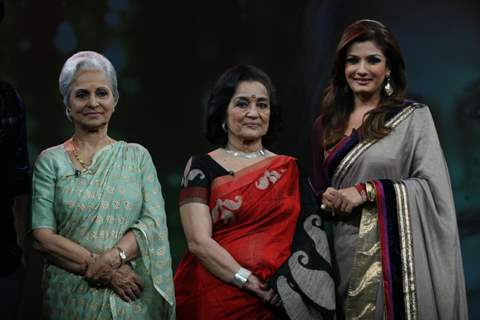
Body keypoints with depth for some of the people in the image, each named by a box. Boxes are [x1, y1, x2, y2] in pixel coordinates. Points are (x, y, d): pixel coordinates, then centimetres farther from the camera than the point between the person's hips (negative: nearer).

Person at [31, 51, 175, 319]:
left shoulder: (137, 156, 6)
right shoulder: (51, 161, 1)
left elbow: (154, 222, -3)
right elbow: (42, 236, -7)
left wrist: (112, 258, -19)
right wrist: (101, 269, -16)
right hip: (72, 297, -1)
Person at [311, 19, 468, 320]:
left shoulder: (414, 117, -1)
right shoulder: (327, 125, 12)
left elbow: (432, 187, -9)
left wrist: (368, 191, -16)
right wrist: (326, 200, -2)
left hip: (392, 252, -4)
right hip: (342, 253, 4)